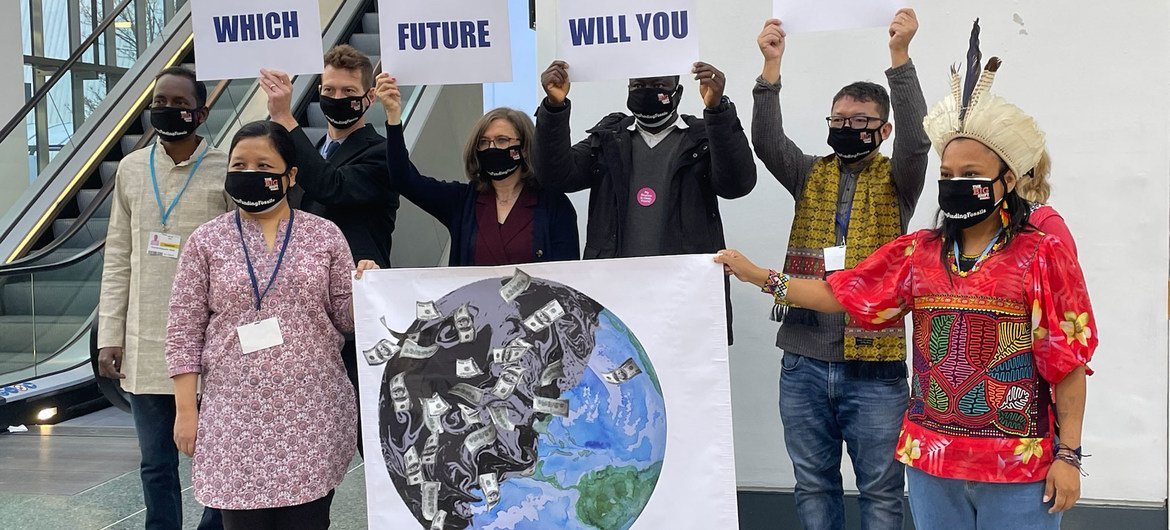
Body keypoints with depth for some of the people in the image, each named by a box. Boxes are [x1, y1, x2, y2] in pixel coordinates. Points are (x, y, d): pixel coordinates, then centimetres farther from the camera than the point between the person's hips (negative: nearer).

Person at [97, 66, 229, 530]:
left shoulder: (227, 171, -4)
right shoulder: (131, 169, 7)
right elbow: (118, 259, 9)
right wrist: (110, 335, 6)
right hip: (145, 346, 3)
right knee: (156, 464, 12)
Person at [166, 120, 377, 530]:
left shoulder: (324, 235, 4)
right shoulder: (207, 241, 3)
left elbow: (346, 318, 6)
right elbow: (184, 331, 3)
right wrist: (186, 410, -1)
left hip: (313, 413, 0)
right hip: (237, 416, 0)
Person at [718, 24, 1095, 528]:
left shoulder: (1042, 255, -7)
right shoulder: (916, 253, 5)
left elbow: (1068, 362, -7)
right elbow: (837, 293, 7)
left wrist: (1068, 455, -9)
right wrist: (758, 275, 1)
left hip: (1018, 469, -4)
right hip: (930, 459, 4)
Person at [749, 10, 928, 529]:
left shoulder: (896, 181, 2)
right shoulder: (810, 175, 9)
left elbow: (916, 137, -17)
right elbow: (767, 141, -7)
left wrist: (900, 55, -26)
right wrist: (772, 65, -18)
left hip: (874, 366, -2)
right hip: (803, 363, 3)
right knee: (813, 486, 13)